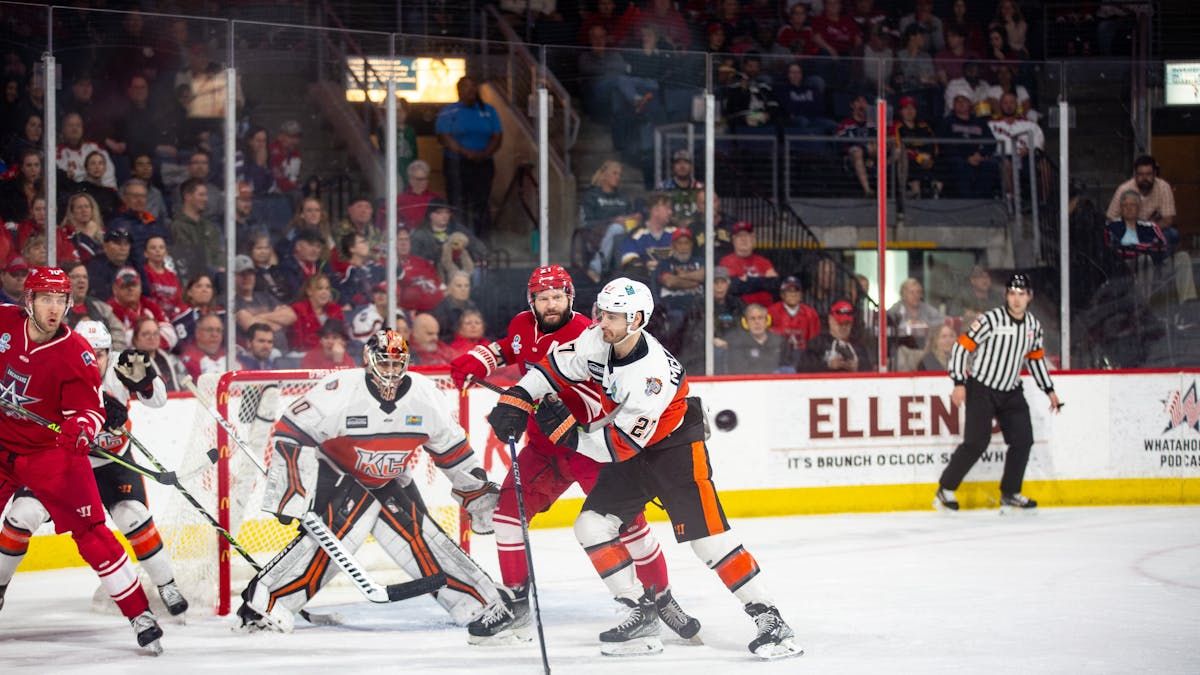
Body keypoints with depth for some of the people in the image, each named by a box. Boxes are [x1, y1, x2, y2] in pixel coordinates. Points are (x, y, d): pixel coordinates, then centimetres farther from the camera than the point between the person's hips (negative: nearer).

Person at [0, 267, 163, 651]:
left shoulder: (76, 354, -15)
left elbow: (90, 409, -14)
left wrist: (82, 425, -35)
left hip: (51, 450, -3)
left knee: (89, 529, -10)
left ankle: (140, 615, -6)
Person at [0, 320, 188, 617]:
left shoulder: (117, 375, -16)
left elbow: (157, 400, -9)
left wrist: (142, 374, -28)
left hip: (112, 462, 1)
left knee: (134, 516, -16)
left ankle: (166, 584, 1)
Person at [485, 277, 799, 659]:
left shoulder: (652, 373, -33)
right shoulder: (597, 341, -12)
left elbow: (621, 445, -30)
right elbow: (554, 367, 2)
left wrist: (566, 431, -25)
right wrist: (516, 399, -10)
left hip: (676, 448, -8)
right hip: (631, 455, 8)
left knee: (708, 537, -15)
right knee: (592, 526, -2)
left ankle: (767, 618, -8)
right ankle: (642, 614, 5)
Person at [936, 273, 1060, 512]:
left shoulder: (1034, 326, 3)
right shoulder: (992, 320, -17)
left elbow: (1036, 358, 19)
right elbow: (962, 346, -15)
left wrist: (1049, 390, 19)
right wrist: (959, 383, -20)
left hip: (1011, 392, 6)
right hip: (981, 388, -6)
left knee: (1023, 440, 0)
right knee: (977, 441, -14)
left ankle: (1010, 493, 14)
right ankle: (945, 490, -1)